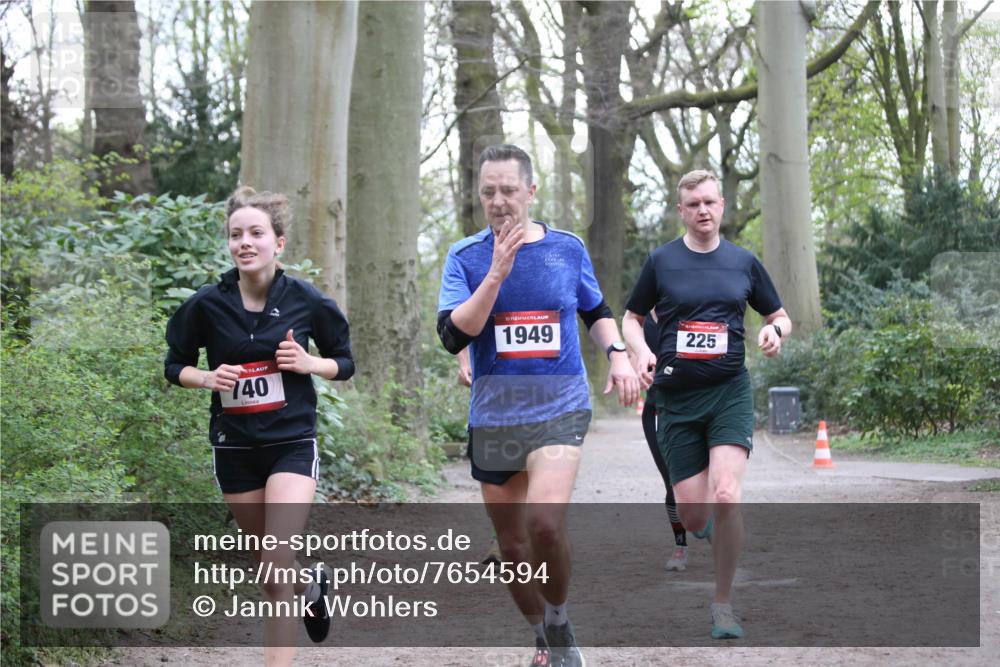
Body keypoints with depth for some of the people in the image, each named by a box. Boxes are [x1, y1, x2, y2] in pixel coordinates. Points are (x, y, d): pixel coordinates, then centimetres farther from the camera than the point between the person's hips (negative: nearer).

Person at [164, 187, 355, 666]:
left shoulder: (306, 301, -7)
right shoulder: (207, 305, -6)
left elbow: (344, 363, 6)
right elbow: (174, 365, 7)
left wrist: (309, 363, -15)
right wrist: (207, 378, -14)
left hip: (292, 445, -2)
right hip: (234, 446, 2)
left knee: (278, 568, -15)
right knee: (267, 569, 15)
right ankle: (313, 581, 49)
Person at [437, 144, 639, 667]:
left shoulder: (567, 248, 5)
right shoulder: (465, 258, 1)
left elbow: (596, 311, 21)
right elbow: (453, 335, -12)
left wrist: (618, 355, 4)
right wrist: (496, 274, -19)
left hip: (559, 411, -2)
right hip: (492, 420, 2)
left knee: (545, 521, -25)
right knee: (512, 545, 9)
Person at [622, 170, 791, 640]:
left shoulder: (744, 262, 7)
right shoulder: (661, 261, 4)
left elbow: (779, 316, 16)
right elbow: (631, 318, 13)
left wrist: (776, 331, -7)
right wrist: (641, 351, -7)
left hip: (730, 391, 0)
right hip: (676, 397, 0)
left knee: (725, 497, -21)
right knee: (693, 518, -2)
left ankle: (723, 603, -5)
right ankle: (707, 521, 39)